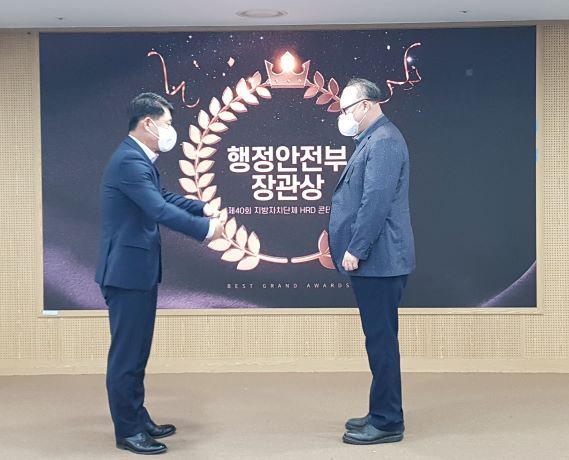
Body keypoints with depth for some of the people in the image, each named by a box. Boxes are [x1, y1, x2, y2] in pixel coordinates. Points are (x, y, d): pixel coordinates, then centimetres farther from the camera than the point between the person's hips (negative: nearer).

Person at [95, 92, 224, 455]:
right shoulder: (129, 160, -21)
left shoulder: (141, 159, 12)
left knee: (137, 351, 17)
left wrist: (203, 208, 7)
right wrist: (206, 229, -19)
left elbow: (164, 197, 20)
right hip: (127, 270, -11)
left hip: (140, 269, 11)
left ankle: (138, 419, 27)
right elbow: (159, 210, -27)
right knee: (126, 353, -1)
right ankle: (128, 431, 9)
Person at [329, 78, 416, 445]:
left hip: (378, 259, -10)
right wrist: (351, 247, 19)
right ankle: (383, 414, 23)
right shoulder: (373, 140, 18)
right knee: (379, 339, 14)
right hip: (374, 259, 10)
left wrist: (356, 250, -20)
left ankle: (387, 422, 4)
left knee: (381, 339, -4)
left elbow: (376, 202, -22)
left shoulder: (383, 141, -15)